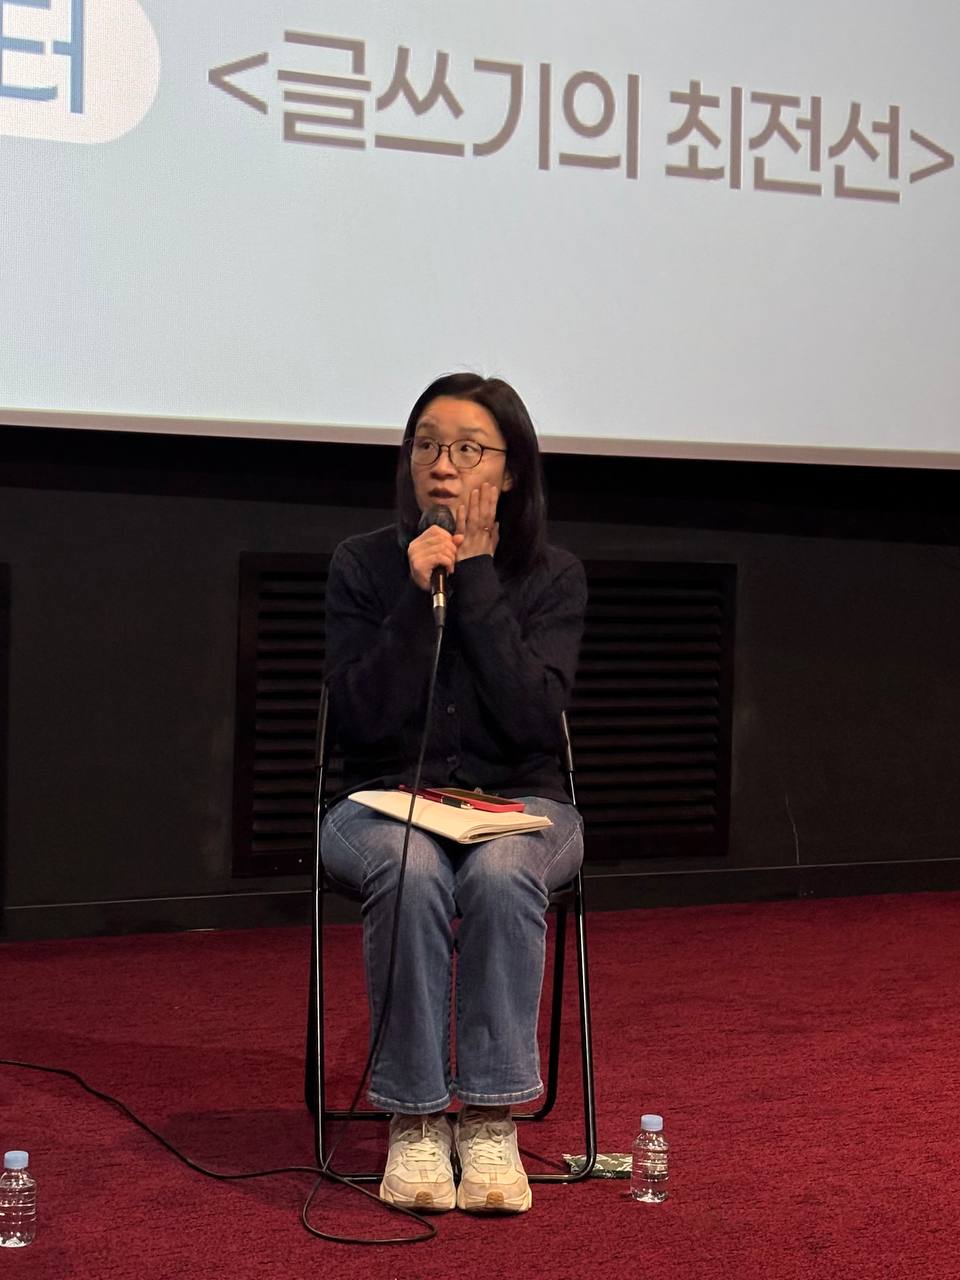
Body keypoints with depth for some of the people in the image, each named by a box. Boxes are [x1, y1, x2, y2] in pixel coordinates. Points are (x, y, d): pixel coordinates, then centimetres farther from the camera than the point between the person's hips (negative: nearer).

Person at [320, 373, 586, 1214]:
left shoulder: (554, 576, 1)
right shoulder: (363, 564, 1)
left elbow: (532, 717, -15)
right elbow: (361, 719, -9)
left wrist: (476, 577, -14)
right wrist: (420, 596, -16)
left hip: (517, 805, 0)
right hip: (389, 803, 0)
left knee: (500, 875, -35)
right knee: (412, 874, -35)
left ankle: (491, 1121, -26)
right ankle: (415, 1121, -24)